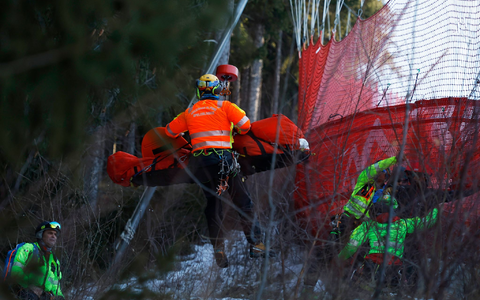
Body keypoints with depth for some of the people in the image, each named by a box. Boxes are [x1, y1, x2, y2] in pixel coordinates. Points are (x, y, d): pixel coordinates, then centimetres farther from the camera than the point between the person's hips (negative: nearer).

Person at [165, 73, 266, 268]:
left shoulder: (190, 112, 14)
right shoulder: (224, 106, 4)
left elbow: (170, 130, 24)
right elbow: (245, 124, -5)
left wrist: (184, 134, 44)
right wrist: (238, 131, 18)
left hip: (200, 161, 3)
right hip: (223, 156, -3)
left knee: (212, 207, 11)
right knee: (243, 203, 6)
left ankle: (218, 248, 4)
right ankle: (254, 243, 2)